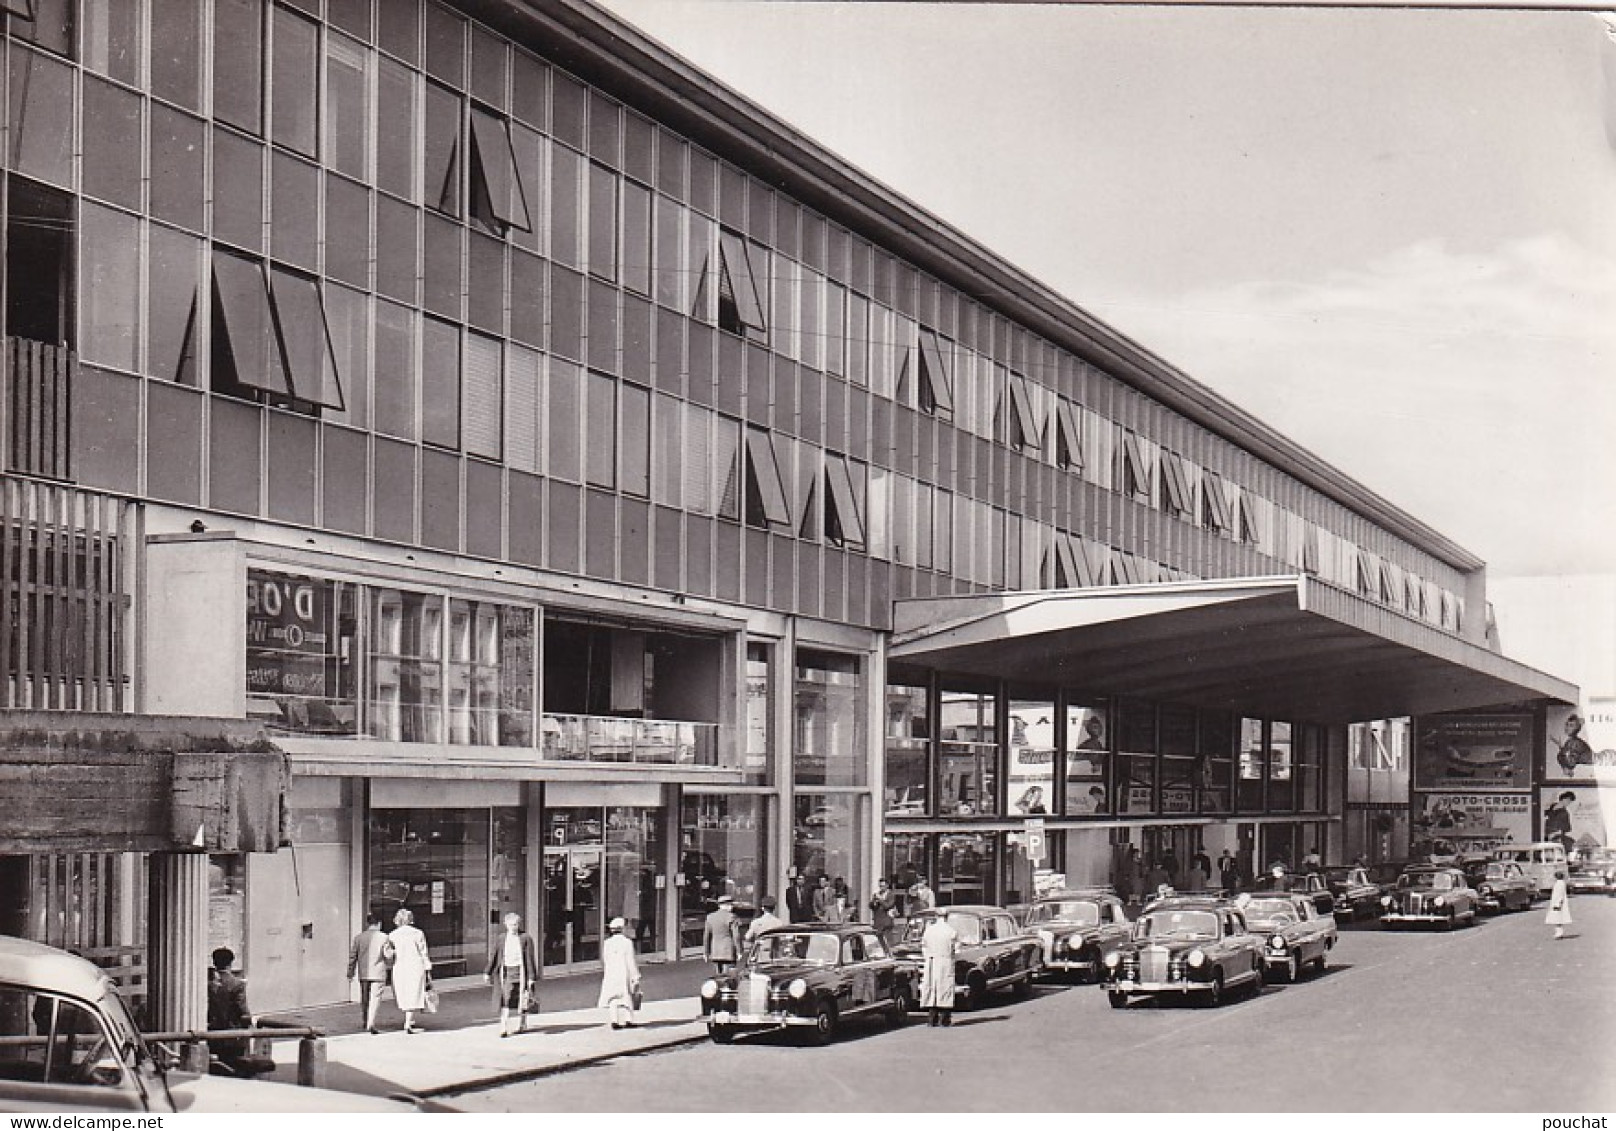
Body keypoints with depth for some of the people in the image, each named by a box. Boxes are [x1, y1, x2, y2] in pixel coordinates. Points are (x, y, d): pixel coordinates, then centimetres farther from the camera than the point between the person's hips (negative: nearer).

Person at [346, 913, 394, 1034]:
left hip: (363, 973, 3)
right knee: (375, 998, -4)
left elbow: (352, 956, 5)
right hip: (378, 974, -3)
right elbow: (388, 955, -8)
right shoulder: (384, 938, -7)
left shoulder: (359, 937, 2)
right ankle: (371, 1023, -17)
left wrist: (351, 973, 13)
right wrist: (389, 966, 13)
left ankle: (365, 1023, 30)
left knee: (364, 999, 17)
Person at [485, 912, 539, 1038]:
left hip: (520, 971, -1)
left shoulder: (525, 938, -3)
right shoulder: (501, 939, 5)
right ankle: (504, 1028, -8)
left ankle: (522, 1024, 25)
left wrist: (531, 977, -6)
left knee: (522, 999, 7)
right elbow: (493, 956, 7)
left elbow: (530, 958, -3)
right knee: (505, 1000, -6)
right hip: (505, 971, 1)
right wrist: (488, 973, 2)